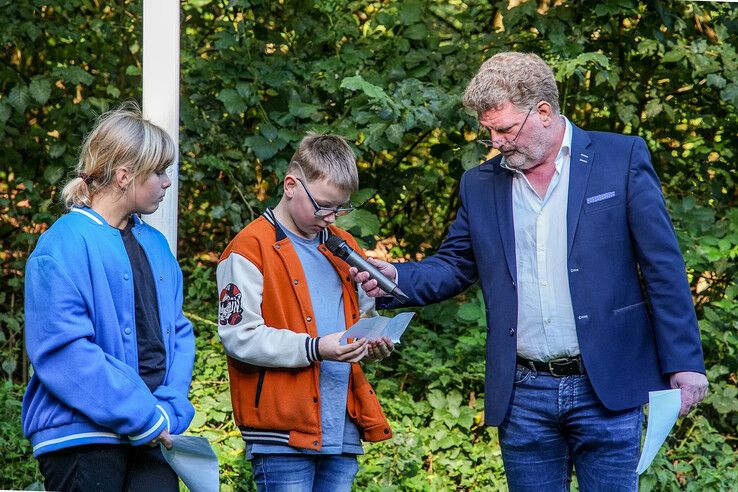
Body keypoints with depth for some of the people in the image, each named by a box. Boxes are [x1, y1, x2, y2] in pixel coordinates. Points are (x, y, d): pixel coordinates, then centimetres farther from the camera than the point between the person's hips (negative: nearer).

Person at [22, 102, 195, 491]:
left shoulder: (155, 245, 15)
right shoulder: (64, 247, -9)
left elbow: (177, 333, 13)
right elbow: (63, 350, -16)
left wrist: (169, 410, -5)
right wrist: (143, 416, -16)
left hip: (151, 439, 6)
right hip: (82, 436, -6)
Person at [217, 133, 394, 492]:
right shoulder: (250, 249, -4)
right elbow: (239, 336, -12)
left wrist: (372, 344, 7)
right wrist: (315, 348, -20)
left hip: (343, 431, 7)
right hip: (283, 433, -7)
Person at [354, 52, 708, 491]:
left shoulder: (622, 158, 0)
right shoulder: (481, 185, 11)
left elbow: (663, 268, -2)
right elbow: (455, 265, 16)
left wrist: (684, 363, -7)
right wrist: (397, 278, -6)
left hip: (606, 389, -3)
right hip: (525, 395, 4)